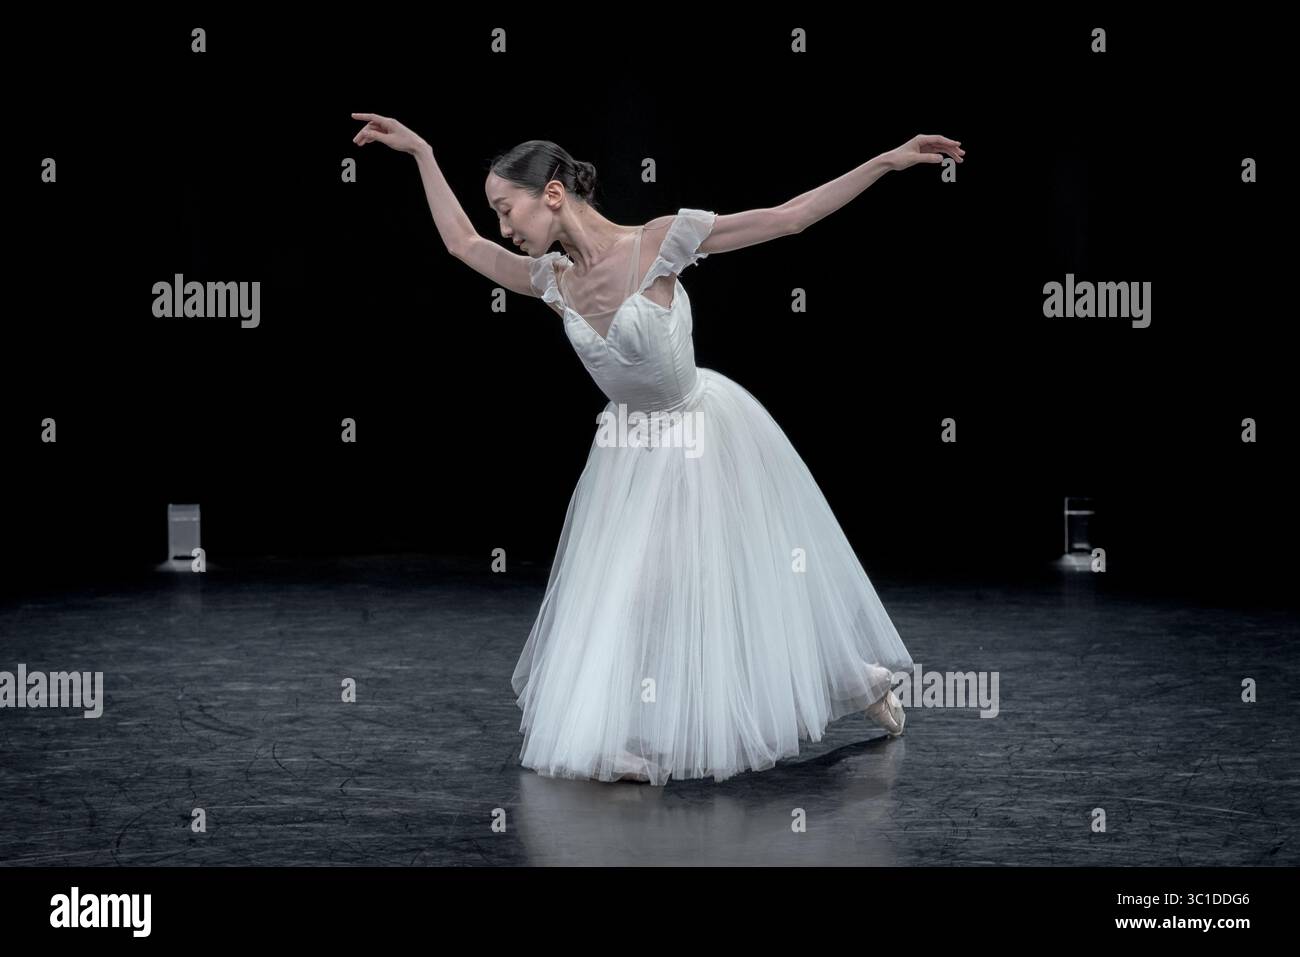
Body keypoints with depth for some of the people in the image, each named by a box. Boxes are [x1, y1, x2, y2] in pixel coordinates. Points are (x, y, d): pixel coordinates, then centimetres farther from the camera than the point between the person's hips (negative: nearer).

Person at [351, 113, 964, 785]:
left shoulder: (658, 243, -25)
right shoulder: (552, 279, -9)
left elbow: (788, 218, -22)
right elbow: (463, 244, 9)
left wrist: (887, 161, -26)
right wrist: (420, 153, 11)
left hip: (709, 433, -4)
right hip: (631, 450, 4)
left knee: (762, 566, 9)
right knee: (630, 593, 9)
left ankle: (861, 679, 32)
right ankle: (639, 739, 29)